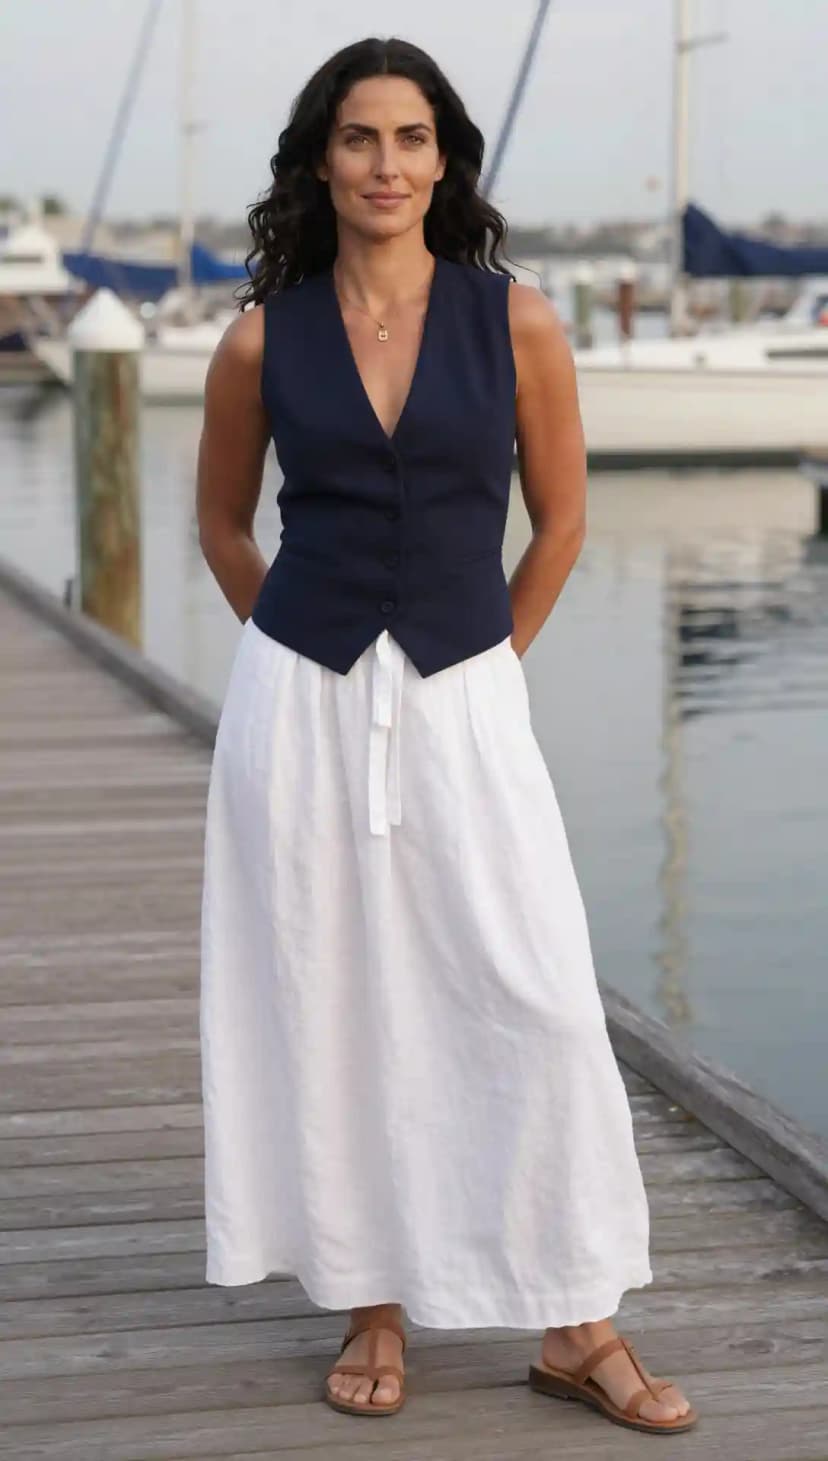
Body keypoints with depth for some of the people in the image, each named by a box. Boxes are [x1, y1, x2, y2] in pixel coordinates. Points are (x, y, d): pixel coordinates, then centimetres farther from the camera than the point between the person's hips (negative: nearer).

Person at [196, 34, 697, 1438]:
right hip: (299, 705, 1)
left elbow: (561, 518, 8)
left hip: (464, 702, 0)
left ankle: (576, 1327, 9)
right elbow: (222, 525, 15)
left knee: (538, 1005, -3)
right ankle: (373, 1307, 20)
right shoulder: (265, 337, 0)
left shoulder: (515, 321, -2)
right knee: (332, 1004, 5)